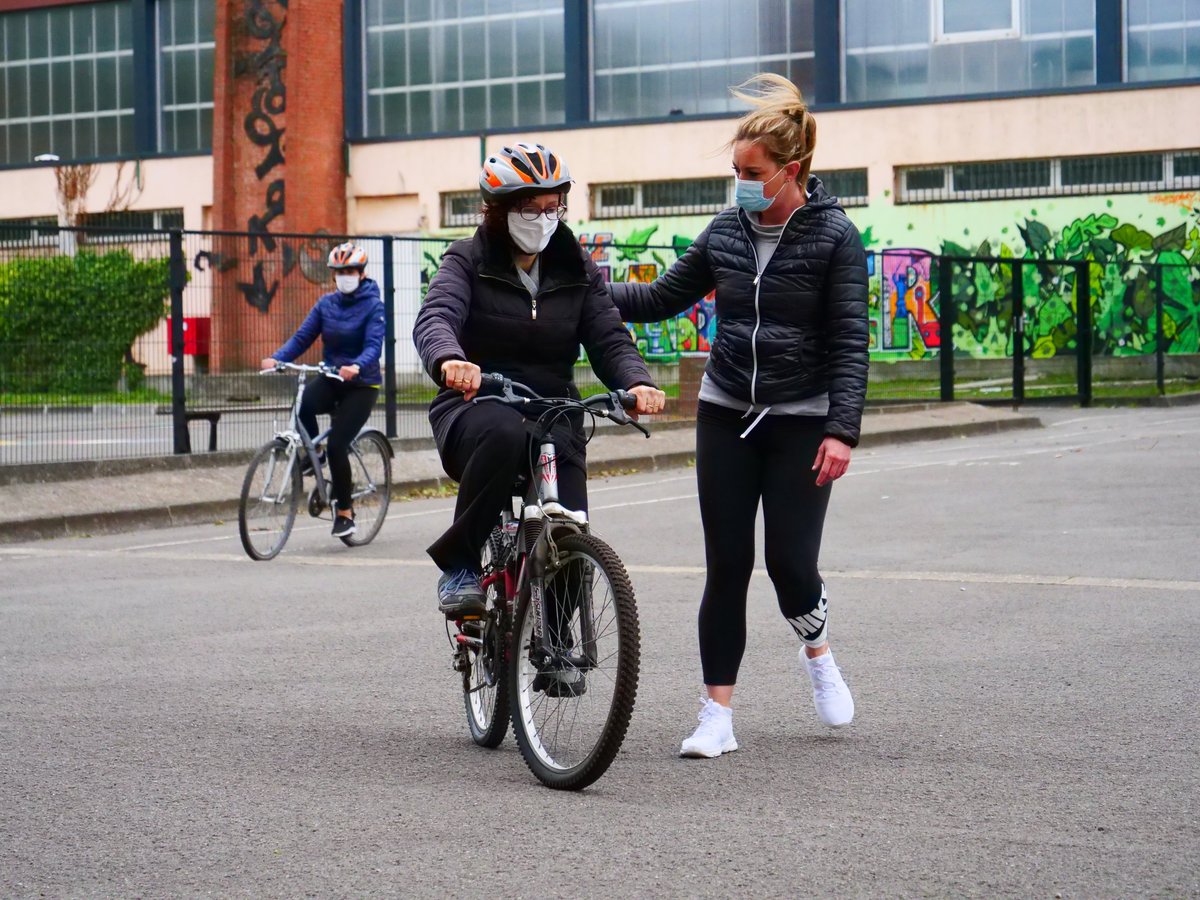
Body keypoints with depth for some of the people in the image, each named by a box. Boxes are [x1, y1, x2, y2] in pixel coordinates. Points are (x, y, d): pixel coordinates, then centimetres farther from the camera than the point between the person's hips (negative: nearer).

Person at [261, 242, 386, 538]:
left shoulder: (373, 305, -8)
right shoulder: (327, 304, 5)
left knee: (337, 445, -15)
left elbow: (374, 345, -22)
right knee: (303, 403, -31)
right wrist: (276, 358, -19)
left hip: (362, 384, -4)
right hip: (332, 379, 4)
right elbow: (302, 337, -1)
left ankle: (345, 512, 2)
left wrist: (357, 366, -43)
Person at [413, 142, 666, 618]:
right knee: (504, 433, -40)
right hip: (475, 407, -3)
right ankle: (457, 563, -23)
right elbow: (435, 318, -19)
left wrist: (636, 382, -23)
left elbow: (609, 339, 0)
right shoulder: (470, 259, -1)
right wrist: (450, 360, -43)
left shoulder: (577, 269, 9)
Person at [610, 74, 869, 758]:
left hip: (800, 422, -4)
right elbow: (664, 297, 15)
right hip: (726, 417, 4)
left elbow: (850, 342, -11)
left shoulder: (834, 238, -7)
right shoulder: (727, 232, 6)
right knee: (726, 566, 0)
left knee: (790, 561, -7)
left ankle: (819, 654, 28)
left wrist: (841, 430, -20)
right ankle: (718, 717, 6)